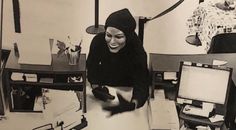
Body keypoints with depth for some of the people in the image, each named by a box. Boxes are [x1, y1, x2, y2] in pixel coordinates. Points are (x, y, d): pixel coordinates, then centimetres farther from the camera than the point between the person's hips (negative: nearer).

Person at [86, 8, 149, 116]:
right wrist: (95, 88, -33)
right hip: (103, 85, 2)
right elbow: (91, 67, -15)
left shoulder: (138, 52, -34)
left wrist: (132, 105, -60)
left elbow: (141, 84, -39)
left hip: (126, 88, -1)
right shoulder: (98, 41, -29)